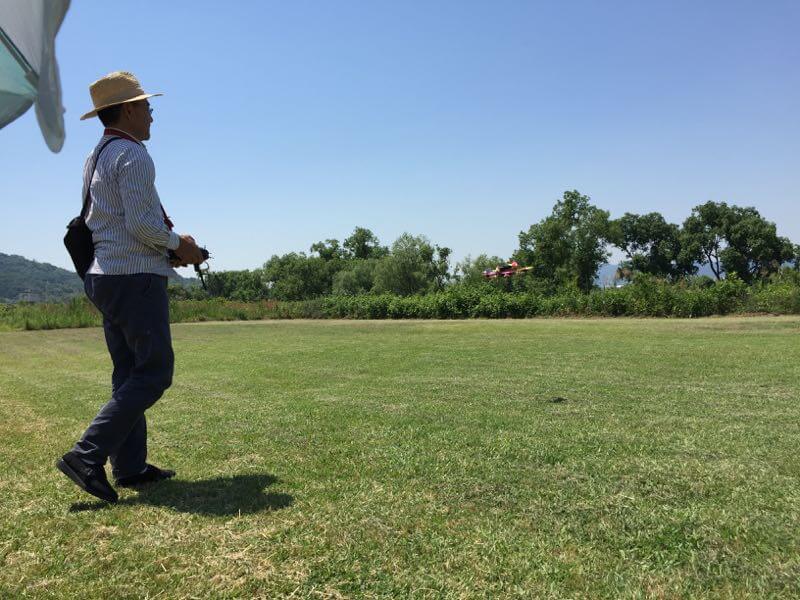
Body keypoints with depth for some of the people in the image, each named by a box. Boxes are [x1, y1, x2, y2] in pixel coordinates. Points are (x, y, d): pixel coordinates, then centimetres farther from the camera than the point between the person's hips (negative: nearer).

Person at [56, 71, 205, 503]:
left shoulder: (95, 159, 20)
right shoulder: (132, 155, -11)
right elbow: (141, 224, -21)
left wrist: (167, 250, 16)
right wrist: (177, 245, -4)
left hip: (104, 276, 10)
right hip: (135, 277, -10)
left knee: (129, 374, 11)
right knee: (153, 373, -6)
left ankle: (129, 467, 14)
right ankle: (87, 456, -10)